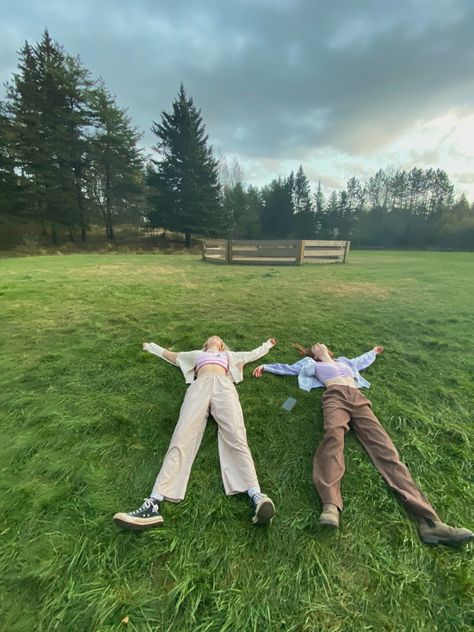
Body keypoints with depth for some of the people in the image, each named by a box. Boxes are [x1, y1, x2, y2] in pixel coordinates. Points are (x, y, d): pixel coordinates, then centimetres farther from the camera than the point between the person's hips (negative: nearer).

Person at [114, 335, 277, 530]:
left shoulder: (230, 355, 42)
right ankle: (154, 503, -39)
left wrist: (267, 344, 66)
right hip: (200, 386, 1)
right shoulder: (196, 354, 42)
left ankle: (256, 496, -45)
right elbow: (168, 354, 53)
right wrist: (150, 345, 67)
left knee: (236, 437, -28)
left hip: (224, 386, 0)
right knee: (182, 439, -25)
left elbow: (254, 354, 51)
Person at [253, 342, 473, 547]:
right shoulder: (312, 364, 30)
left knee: (383, 445, -19)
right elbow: (287, 368, 34)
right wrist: (265, 366, 33)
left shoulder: (344, 362, 40)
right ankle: (331, 506, -51)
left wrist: (373, 352, 73)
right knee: (333, 437, -35)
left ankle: (427, 520, -32)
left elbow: (361, 361, 57)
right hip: (335, 397, -3)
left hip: (358, 398, 4)